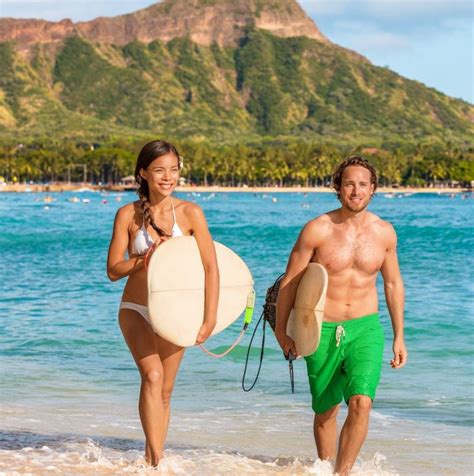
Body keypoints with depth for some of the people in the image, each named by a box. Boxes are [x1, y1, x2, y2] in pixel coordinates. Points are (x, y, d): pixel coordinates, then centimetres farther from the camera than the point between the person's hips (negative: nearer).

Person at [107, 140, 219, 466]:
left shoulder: (190, 213, -7)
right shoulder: (128, 214, -5)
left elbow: (211, 268, -9)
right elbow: (113, 270, -3)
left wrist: (210, 319, -15)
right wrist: (146, 258, -20)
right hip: (136, 310, -1)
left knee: (165, 391, 9)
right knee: (152, 376, -23)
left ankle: (151, 460, 24)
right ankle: (157, 458, -25)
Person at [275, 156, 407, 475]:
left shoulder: (384, 233, 0)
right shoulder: (317, 230, -10)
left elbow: (393, 283, 12)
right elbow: (290, 281, -2)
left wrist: (399, 337, 13)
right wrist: (281, 330, 1)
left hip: (365, 329, 1)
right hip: (322, 331, -1)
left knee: (361, 403, -19)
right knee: (326, 411, 11)